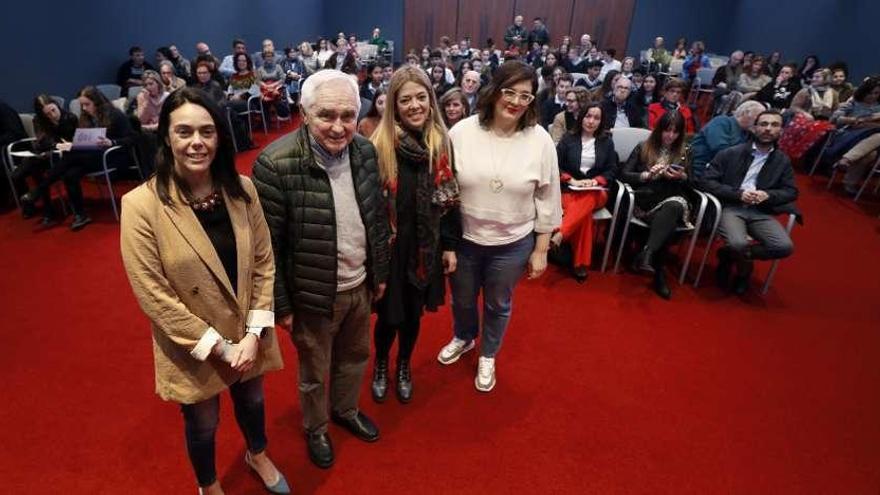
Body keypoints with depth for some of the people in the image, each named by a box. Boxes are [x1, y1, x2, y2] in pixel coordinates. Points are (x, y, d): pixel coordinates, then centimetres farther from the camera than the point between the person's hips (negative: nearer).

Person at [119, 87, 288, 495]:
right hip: (191, 349, -3)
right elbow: (153, 295, -18)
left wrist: (254, 334, -11)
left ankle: (257, 455, 60)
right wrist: (217, 346, -17)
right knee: (203, 425, 21)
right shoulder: (142, 205, -20)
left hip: (248, 337, 3)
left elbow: (264, 262, -4)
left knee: (252, 402, 27)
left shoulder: (241, 189, -9)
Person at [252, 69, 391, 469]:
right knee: (314, 371, 19)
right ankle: (315, 429, 49)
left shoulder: (365, 151, -6)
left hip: (359, 285, 5)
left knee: (355, 356, 26)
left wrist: (380, 273, 10)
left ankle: (346, 410, 55)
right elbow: (268, 246, -17)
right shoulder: (276, 165, -24)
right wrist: (280, 304, -11)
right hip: (313, 294, -5)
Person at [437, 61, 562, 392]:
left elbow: (547, 200, -3)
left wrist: (540, 250, -1)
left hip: (512, 243, 0)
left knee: (498, 305, 20)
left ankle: (488, 356, 48)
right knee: (462, 300, 23)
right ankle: (463, 338, 56)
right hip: (462, 239, 1)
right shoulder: (461, 132, -11)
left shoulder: (540, 140, -10)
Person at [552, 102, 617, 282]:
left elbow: (612, 170, 10)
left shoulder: (606, 141, 12)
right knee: (583, 212, -34)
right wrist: (571, 180, -14)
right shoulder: (568, 138, 6)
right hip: (570, 189, -1)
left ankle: (558, 235, -46)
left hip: (596, 191, 1)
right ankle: (580, 263, -33)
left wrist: (596, 181, -10)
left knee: (587, 200, -38)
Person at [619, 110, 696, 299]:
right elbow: (624, 174, 7)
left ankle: (646, 255, -51)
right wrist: (648, 175, -9)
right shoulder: (643, 148, 16)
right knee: (667, 220, -36)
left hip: (674, 202, 2)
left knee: (674, 205, -38)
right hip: (646, 201, -1)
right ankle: (657, 270, -35)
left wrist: (682, 177, -3)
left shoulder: (684, 153, 20)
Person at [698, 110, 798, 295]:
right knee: (739, 244, -33)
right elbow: (706, 181, -3)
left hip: (760, 212, 4)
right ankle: (744, 266, 7)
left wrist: (768, 195, -7)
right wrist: (737, 193, -14)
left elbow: (791, 191, 15)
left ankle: (730, 255, 4)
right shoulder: (731, 153, 2)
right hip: (730, 207, -4)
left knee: (784, 246, -21)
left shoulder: (783, 160, 13)